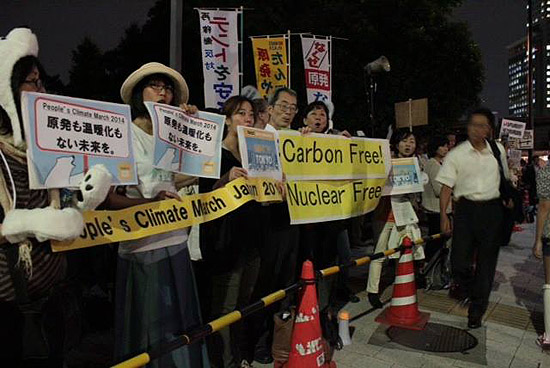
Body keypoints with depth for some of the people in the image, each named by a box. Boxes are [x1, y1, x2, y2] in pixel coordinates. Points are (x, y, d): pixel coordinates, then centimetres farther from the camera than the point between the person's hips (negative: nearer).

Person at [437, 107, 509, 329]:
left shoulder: (498, 150, 7)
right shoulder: (456, 154, -3)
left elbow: (505, 177, 21)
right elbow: (446, 186, -5)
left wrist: (509, 197, 14)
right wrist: (443, 215, -12)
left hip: (492, 209, 2)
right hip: (466, 209, -2)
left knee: (486, 262, 6)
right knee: (459, 260, -6)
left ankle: (476, 311, 20)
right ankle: (465, 285, 30)